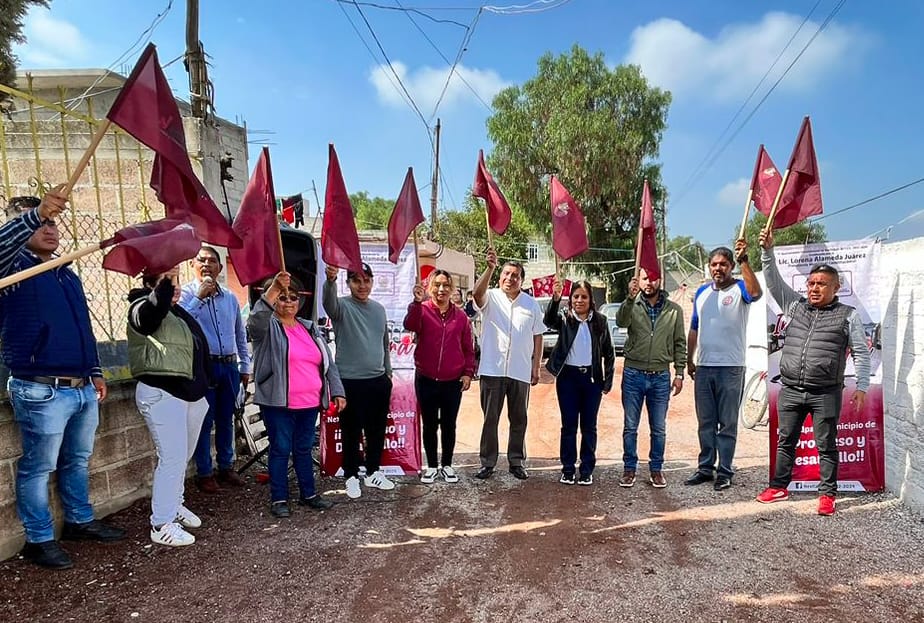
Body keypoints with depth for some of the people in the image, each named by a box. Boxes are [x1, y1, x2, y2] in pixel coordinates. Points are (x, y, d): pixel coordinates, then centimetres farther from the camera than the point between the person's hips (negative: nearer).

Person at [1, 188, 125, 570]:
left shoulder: (68, 275, 17)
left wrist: (95, 372, 18)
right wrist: (36, 212, -45)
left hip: (82, 389, 7)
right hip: (42, 392, -7)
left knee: (78, 461, 18)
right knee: (39, 467, 4)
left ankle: (80, 521, 33)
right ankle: (39, 540, 18)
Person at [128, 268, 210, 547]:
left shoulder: (178, 312, 19)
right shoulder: (142, 308, -6)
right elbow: (154, 312, -34)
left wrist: (203, 388, 25)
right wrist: (165, 281, -47)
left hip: (192, 394, 9)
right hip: (162, 394, -9)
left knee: (182, 456, 18)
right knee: (173, 458, -10)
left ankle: (174, 505, 34)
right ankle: (161, 524, -1)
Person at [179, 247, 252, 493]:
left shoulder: (230, 298, 11)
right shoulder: (186, 294, -3)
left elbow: (240, 335, 18)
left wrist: (245, 366, 17)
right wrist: (199, 297, -23)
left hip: (229, 366, 5)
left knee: (226, 419, 14)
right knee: (204, 421, 2)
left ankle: (226, 467, 27)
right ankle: (204, 473, 14)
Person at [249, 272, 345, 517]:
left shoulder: (310, 328, 12)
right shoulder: (268, 327, -3)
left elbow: (328, 362, 13)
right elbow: (256, 319, -29)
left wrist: (337, 391, 7)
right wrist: (273, 288, -38)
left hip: (310, 403, 5)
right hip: (278, 404, -5)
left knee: (304, 449, 16)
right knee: (281, 450, 4)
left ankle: (308, 494, 27)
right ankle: (278, 499, 16)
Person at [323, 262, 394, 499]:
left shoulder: (379, 309, 9)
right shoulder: (342, 306, -8)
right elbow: (329, 301, -34)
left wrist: (388, 372, 19)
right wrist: (330, 280, -55)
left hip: (379, 381, 5)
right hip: (350, 382, -5)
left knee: (377, 431, 15)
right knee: (351, 433, 6)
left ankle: (373, 472, 32)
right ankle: (351, 476, 23)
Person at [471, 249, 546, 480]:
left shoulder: (531, 303, 8)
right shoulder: (491, 298, 0)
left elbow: (538, 336, 10)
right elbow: (477, 293, -24)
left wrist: (536, 367, 4)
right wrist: (490, 268, -37)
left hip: (521, 372, 2)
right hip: (492, 370, -2)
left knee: (519, 419, 11)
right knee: (490, 419, 6)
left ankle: (516, 461, 24)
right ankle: (487, 463, 16)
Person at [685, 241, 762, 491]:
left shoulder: (739, 288, -4)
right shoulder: (702, 292, 12)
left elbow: (755, 292, -30)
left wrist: (744, 260, -37)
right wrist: (689, 360, 14)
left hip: (730, 367, -5)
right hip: (703, 367, 5)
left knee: (727, 423, 4)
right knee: (705, 422, 12)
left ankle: (724, 471, 12)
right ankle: (705, 467, 22)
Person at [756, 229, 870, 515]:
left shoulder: (848, 315, 3)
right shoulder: (795, 306, 10)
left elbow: (861, 352, 2)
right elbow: (774, 281, 4)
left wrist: (862, 387, -4)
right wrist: (767, 251, -6)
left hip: (826, 394, -3)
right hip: (790, 390, 3)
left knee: (826, 445, 6)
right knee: (786, 441, 12)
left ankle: (827, 494, 18)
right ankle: (779, 487, 24)